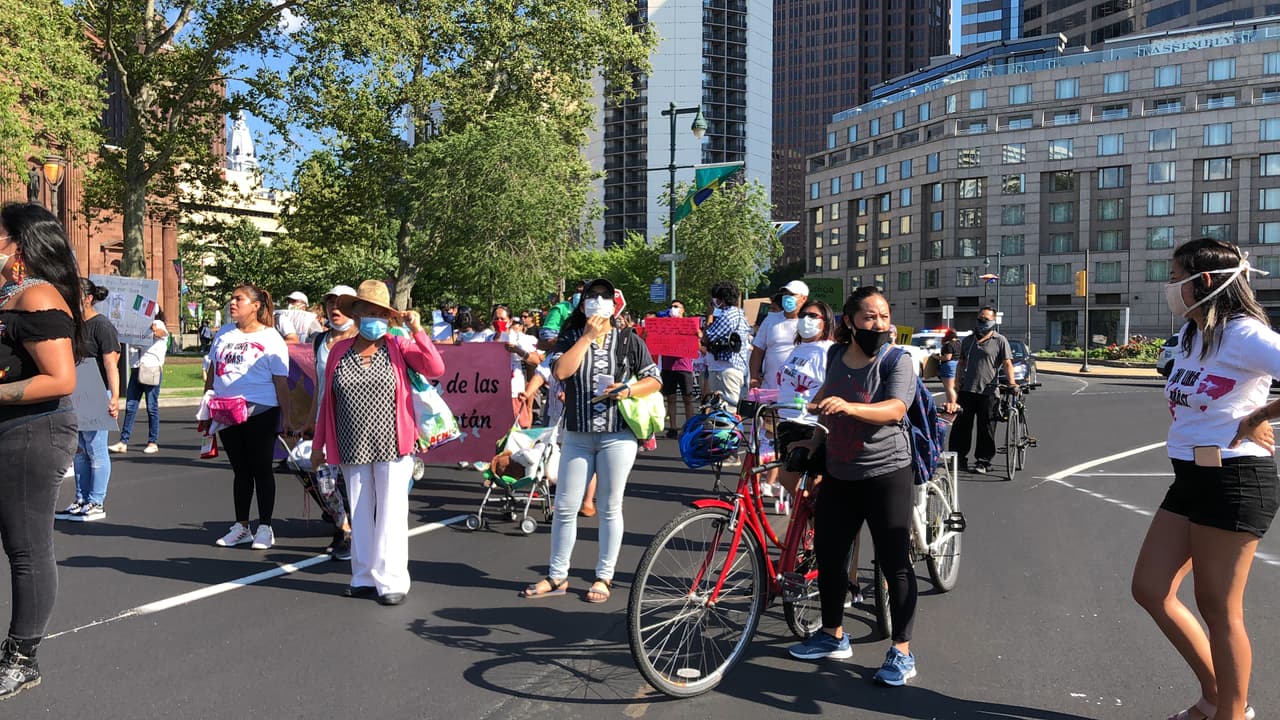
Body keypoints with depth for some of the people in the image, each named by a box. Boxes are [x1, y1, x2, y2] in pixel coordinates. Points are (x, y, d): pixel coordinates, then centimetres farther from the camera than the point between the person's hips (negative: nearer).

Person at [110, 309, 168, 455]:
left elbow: (157, 330, -21)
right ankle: (123, 442, 2)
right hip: (137, 370, 5)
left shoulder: (159, 325, 2)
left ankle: (153, 443, 7)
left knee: (152, 407, 0)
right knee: (130, 407, 1)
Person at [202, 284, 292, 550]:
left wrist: (287, 418, -11)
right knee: (240, 470, 13)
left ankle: (265, 528, 11)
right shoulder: (224, 333, 13)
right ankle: (241, 527, 21)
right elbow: (212, 372, 18)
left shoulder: (271, 339, -4)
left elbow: (281, 382, -6)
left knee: (261, 469, 2)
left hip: (260, 413, -5)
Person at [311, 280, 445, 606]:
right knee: (360, 513, 13)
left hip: (392, 445, -3)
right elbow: (327, 400, 8)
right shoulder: (339, 351, 4)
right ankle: (364, 577, 25)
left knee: (391, 512, 1)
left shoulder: (399, 347, -2)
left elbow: (436, 369, -17)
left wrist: (418, 331, -20)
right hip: (353, 448, 3)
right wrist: (319, 444, 10)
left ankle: (392, 581, 10)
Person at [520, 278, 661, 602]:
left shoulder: (629, 341, 4)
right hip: (577, 435, 2)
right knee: (565, 507, 5)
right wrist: (588, 336, -13)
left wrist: (628, 389, -12)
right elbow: (561, 371, -12)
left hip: (617, 436, -2)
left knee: (609, 508, 6)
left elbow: (654, 380, 6)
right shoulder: (571, 339, 7)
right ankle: (557, 576, 19)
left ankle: (604, 577, 18)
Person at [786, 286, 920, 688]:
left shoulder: (896, 361, -10)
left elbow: (894, 409, -28)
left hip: (885, 475, -6)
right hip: (838, 475, 6)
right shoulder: (836, 355, 5)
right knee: (828, 555, 13)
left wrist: (848, 407, -41)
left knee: (895, 564, -1)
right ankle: (832, 636, 31)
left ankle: (901, 653, 12)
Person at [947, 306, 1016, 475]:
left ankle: (983, 462, 10)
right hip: (966, 390, 4)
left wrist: (1011, 382, -20)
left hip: (988, 392, -4)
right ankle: (958, 458, 14)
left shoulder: (1000, 341, 2)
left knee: (986, 429, 2)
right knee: (961, 426, 5)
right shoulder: (968, 340, 16)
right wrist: (957, 382, 9)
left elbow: (1007, 363, -6)